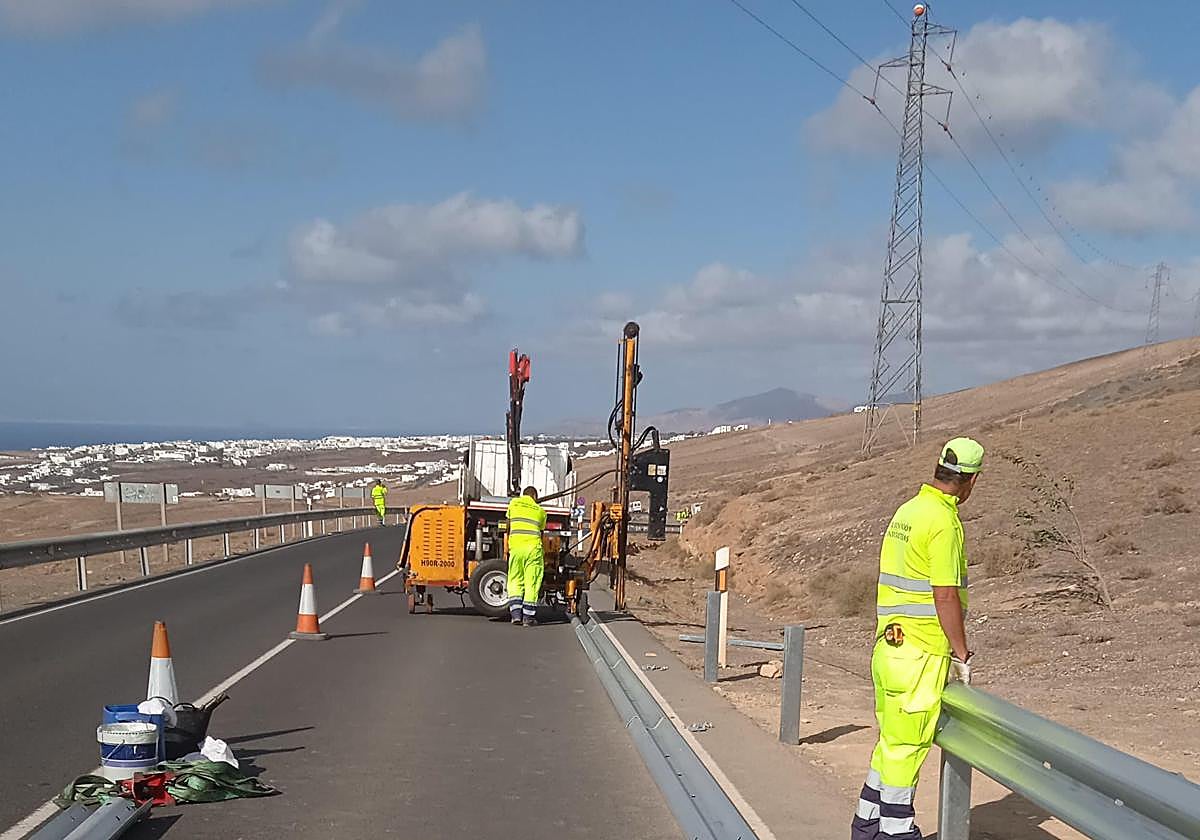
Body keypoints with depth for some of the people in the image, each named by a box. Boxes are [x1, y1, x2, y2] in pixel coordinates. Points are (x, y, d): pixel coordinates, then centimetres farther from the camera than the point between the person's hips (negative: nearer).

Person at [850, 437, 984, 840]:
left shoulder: (906, 511, 11)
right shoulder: (944, 521, -16)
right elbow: (946, 598, -18)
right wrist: (961, 655, -9)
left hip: (890, 645, 9)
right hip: (920, 655, -9)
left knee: (891, 740, 17)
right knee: (907, 743, -1)